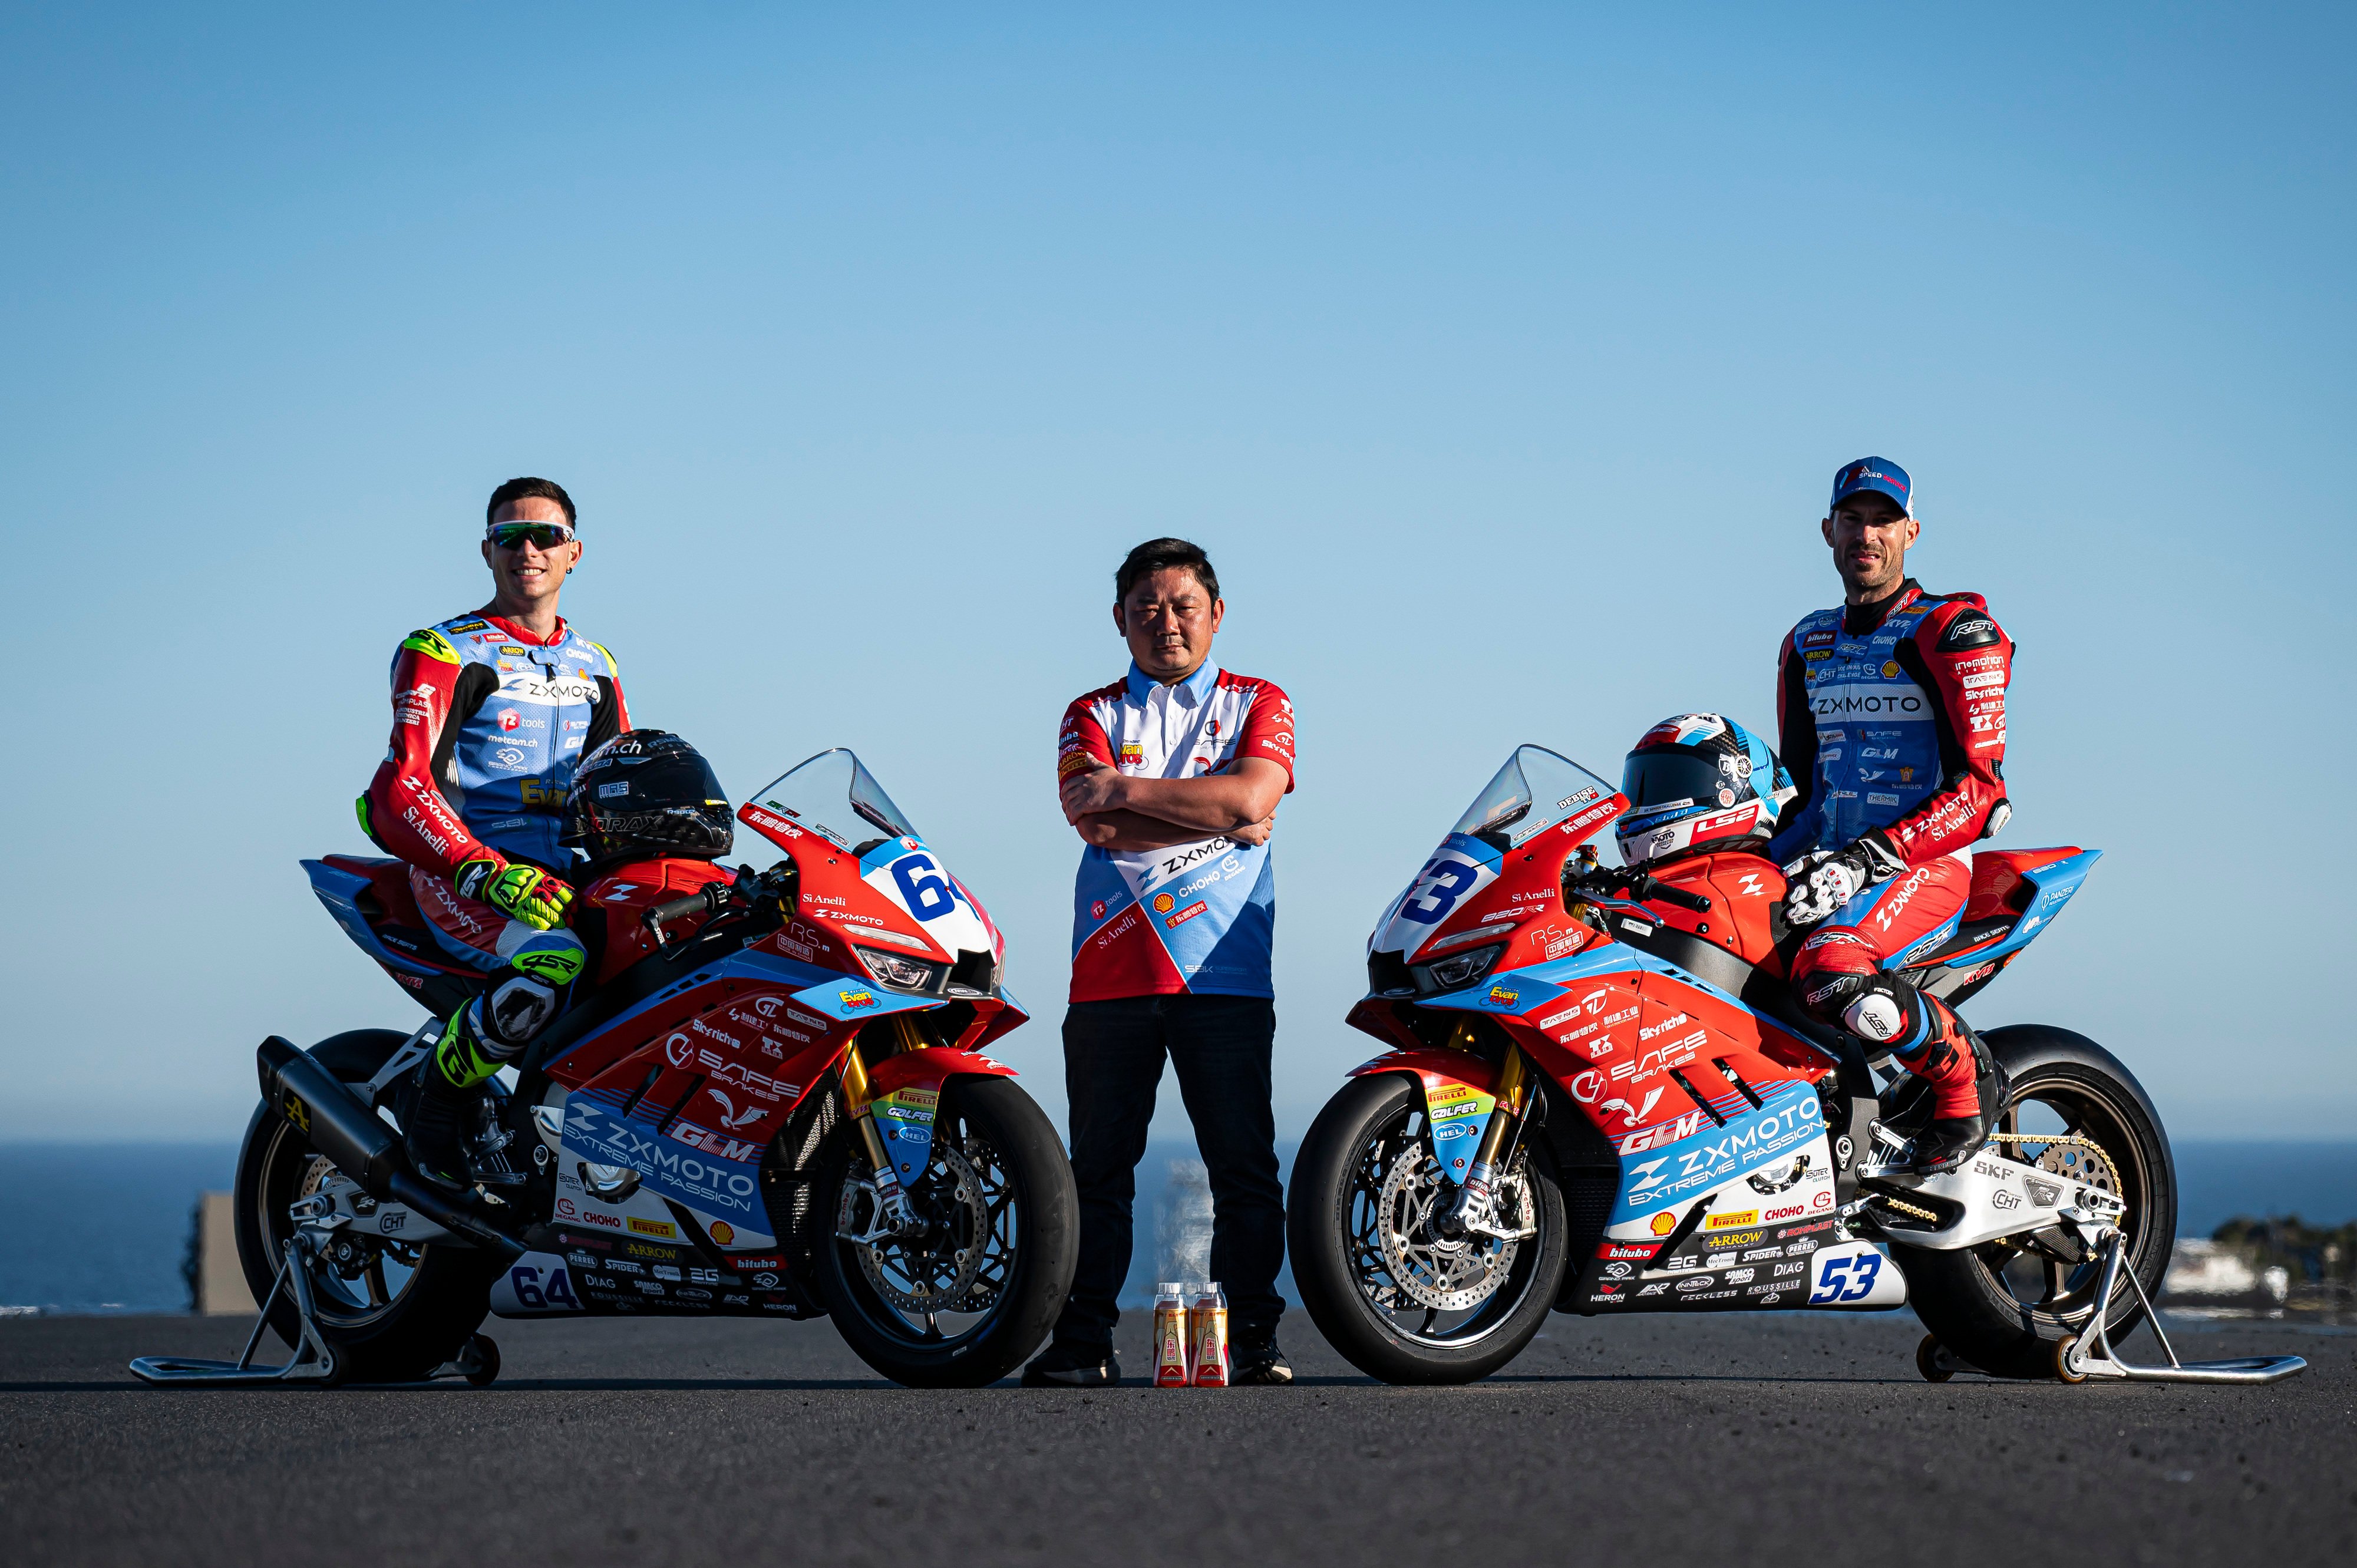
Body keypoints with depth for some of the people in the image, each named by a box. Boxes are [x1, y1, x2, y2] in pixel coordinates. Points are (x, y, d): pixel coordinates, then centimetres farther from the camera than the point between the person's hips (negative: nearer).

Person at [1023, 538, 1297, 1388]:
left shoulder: (1258, 704, 12)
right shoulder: (1092, 714, 14)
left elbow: (1253, 794, -9)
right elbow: (1095, 824, -5)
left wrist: (1125, 788, -8)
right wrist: (1219, 817, -9)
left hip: (1225, 970, -1)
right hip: (1110, 970, 1)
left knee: (1244, 1166, -3)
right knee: (1098, 1166, 2)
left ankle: (1254, 1338, 2)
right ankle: (1083, 1342, 6)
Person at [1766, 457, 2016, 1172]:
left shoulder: (1954, 632, -4)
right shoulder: (1807, 644, 19)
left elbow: (1980, 787, -12)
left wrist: (1872, 856, -22)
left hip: (1927, 865, -7)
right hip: (1831, 864, 7)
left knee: (1831, 970, -38)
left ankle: (1964, 1075, -13)